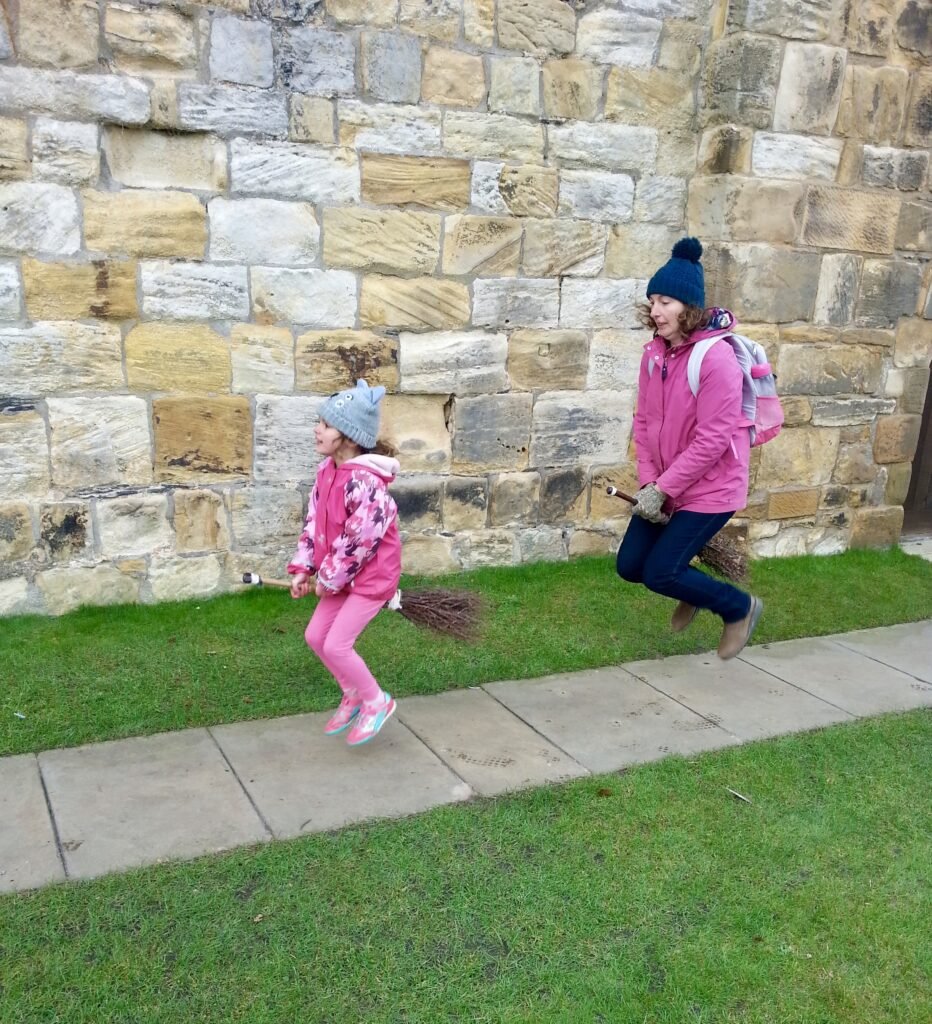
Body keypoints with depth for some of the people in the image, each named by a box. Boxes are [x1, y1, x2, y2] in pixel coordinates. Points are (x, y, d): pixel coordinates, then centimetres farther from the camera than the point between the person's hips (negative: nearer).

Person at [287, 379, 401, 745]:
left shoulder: (364, 482, -28)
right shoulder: (327, 471, 1)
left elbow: (359, 542, -26)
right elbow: (314, 522, 8)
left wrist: (328, 580, -15)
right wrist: (302, 569, 2)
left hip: (371, 575, -9)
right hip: (342, 575, 9)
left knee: (336, 645, -9)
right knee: (315, 636, 13)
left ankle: (376, 702, 14)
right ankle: (353, 695, 32)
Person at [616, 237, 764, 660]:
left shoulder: (716, 359, -23)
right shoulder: (654, 352, 0)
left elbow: (712, 440, -24)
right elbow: (644, 421, 4)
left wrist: (662, 489, -20)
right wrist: (648, 483, -7)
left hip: (710, 487, -7)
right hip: (664, 485, 7)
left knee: (659, 572, -7)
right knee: (630, 566, 7)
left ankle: (739, 607, 18)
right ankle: (691, 582, 38)